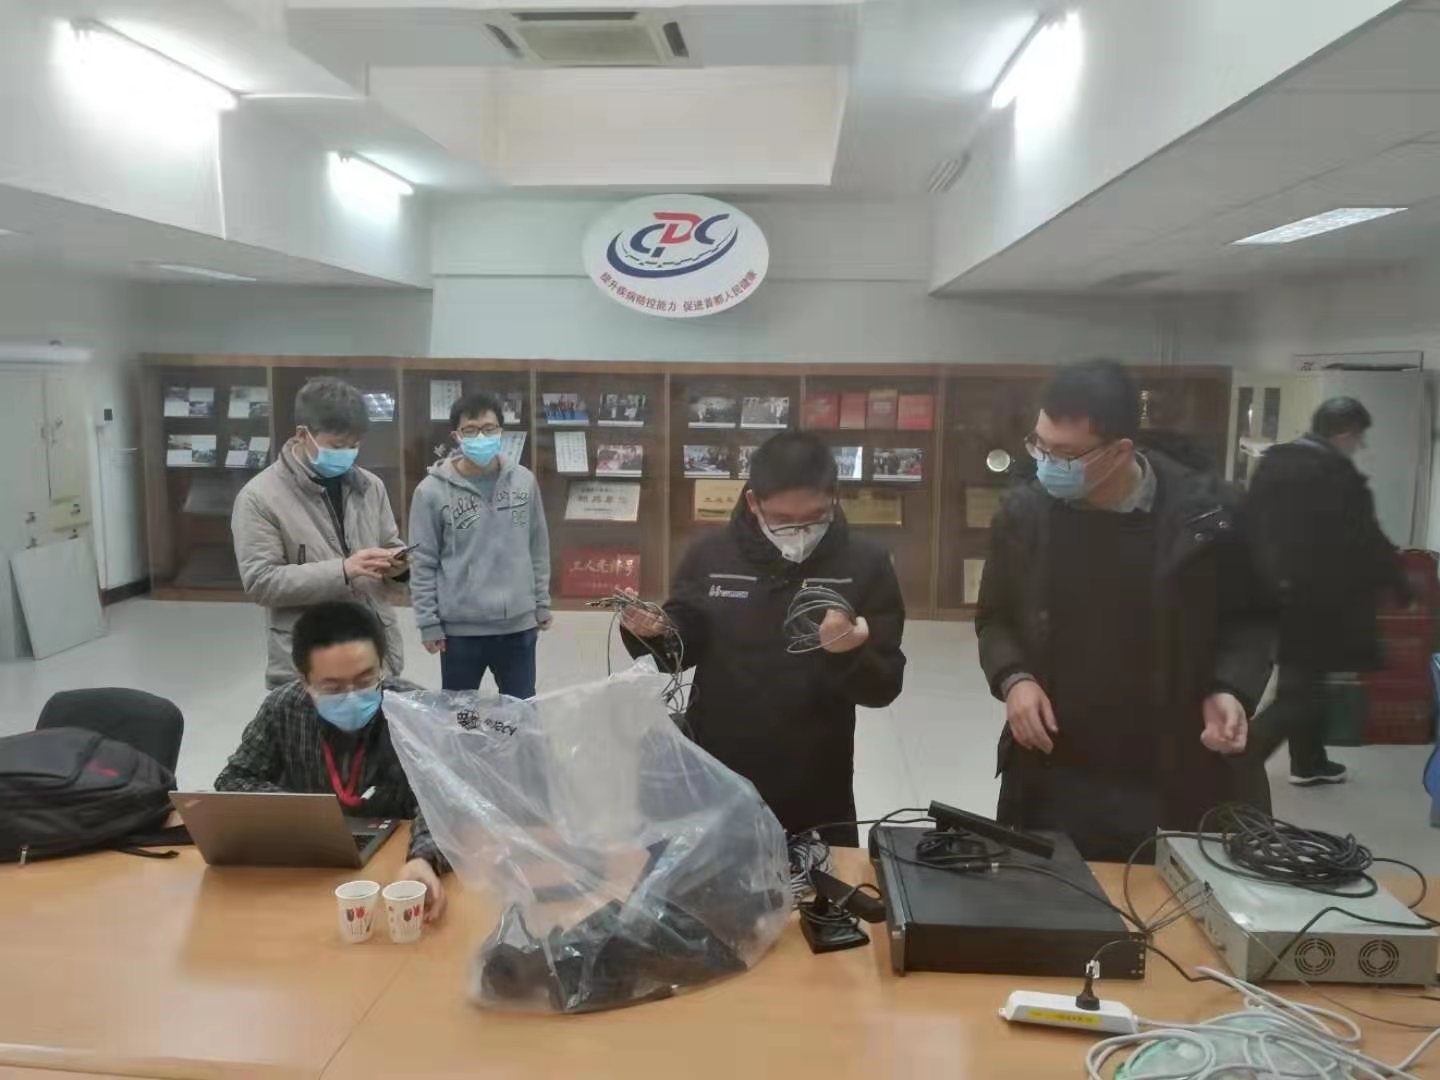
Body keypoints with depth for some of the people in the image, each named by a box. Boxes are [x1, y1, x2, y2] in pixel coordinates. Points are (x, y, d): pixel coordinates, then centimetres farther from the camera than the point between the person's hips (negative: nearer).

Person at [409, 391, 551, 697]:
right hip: (460, 628, -2)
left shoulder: (524, 481, 0)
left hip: (519, 624, 3)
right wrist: (428, 622, -6)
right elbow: (422, 563, -5)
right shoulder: (432, 491, -9)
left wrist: (542, 603, 9)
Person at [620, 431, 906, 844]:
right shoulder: (710, 556, -4)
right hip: (714, 779, 1)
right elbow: (680, 651, 5)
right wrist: (652, 634, -16)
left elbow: (885, 687, -8)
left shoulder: (865, 564, -8)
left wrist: (852, 655, -28)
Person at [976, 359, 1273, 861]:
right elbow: (995, 617, 11)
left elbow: (1250, 618, 7)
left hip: (1174, 787, -1)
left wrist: (1231, 690, -11)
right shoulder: (1025, 512, -3)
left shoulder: (1205, 512, -9)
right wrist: (1013, 678, -8)